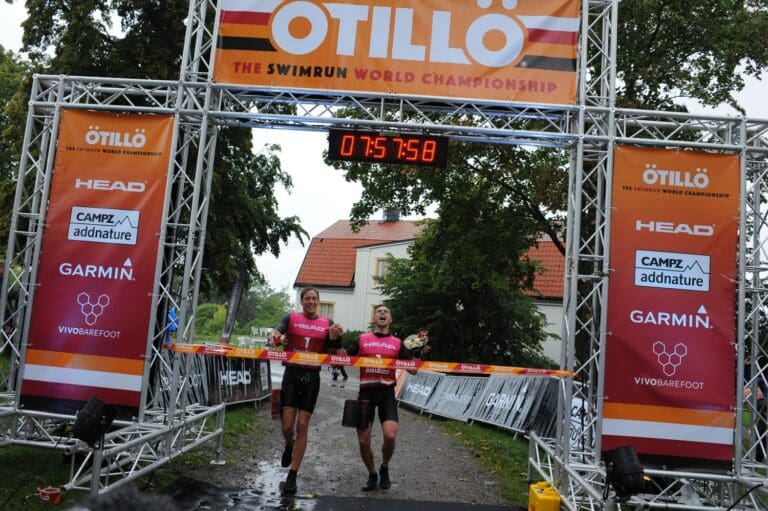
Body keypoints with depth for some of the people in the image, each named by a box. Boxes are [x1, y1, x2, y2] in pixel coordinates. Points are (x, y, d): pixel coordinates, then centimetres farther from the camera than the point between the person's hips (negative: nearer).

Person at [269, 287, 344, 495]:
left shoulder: (328, 323, 8)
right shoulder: (291, 318, 4)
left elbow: (330, 354, 8)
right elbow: (277, 331, -13)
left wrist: (334, 338, -11)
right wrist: (274, 337, -37)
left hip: (311, 377, 1)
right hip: (291, 374, -1)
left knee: (302, 426, 0)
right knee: (287, 425, -3)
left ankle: (292, 476, 10)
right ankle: (289, 445, 35)